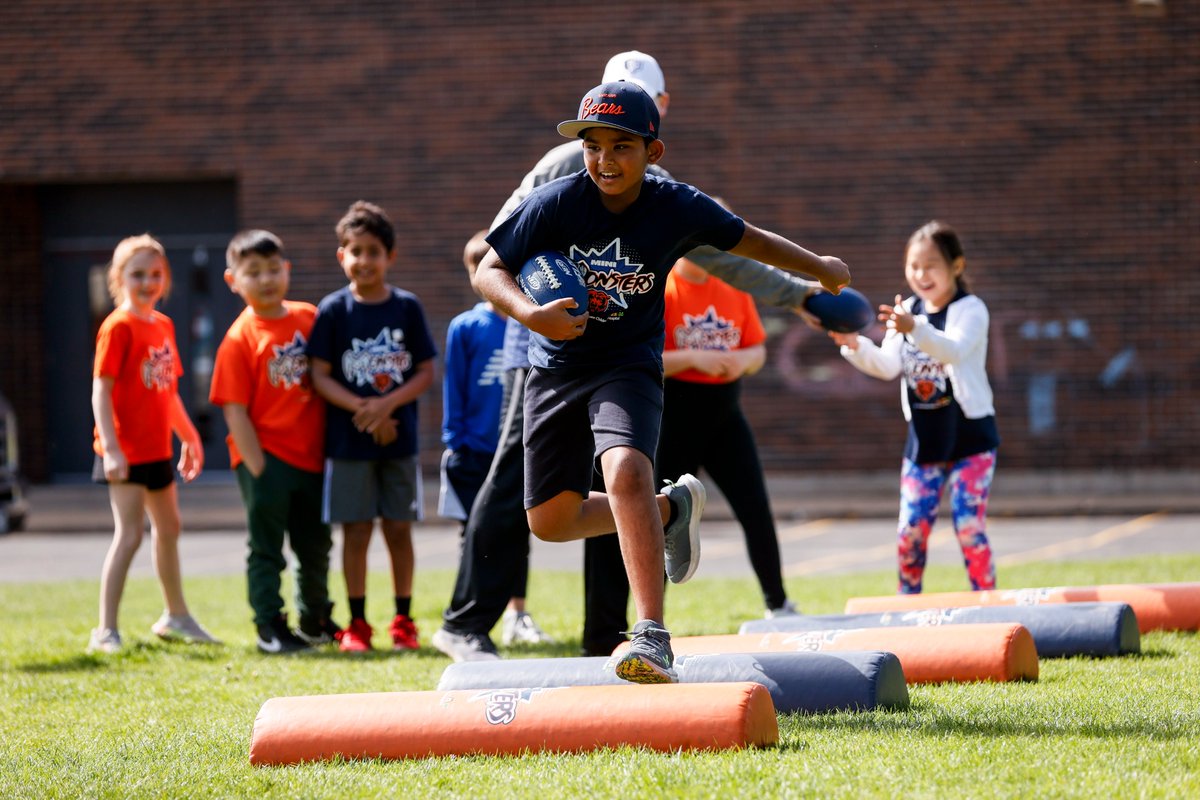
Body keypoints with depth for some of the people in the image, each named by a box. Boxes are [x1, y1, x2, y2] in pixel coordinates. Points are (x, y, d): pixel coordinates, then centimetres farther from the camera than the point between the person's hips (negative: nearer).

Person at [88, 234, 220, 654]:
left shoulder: (163, 326, 10)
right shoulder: (118, 327, -14)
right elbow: (101, 390, -19)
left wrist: (189, 436, 21)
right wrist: (111, 448, -25)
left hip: (157, 449, 9)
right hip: (126, 452, -9)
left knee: (168, 528, 20)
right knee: (129, 534, -12)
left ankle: (176, 617, 36)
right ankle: (106, 632, -10)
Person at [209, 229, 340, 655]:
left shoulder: (309, 318, 2)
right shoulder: (239, 339, -10)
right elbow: (235, 412, -11)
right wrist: (259, 470, -15)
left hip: (310, 456, 5)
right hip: (266, 457, -5)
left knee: (316, 544, 16)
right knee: (266, 549, 1)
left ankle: (316, 620, 32)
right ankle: (270, 628, 8)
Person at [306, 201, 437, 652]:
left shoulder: (407, 308, 1)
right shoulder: (334, 310, -2)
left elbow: (426, 372, 0)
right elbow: (320, 375, -4)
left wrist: (387, 404, -15)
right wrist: (361, 409, -17)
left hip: (399, 438, 1)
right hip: (348, 441, -1)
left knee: (398, 529, 5)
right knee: (356, 530, 1)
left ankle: (403, 620, 14)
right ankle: (357, 623, 9)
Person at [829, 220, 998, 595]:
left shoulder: (970, 310, -10)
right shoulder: (906, 311, 6)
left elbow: (954, 350, -31)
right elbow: (888, 366, -4)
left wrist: (916, 329, -50)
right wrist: (855, 346, -24)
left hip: (970, 436, -5)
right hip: (923, 438, 5)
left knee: (969, 528, -10)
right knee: (911, 530, 0)